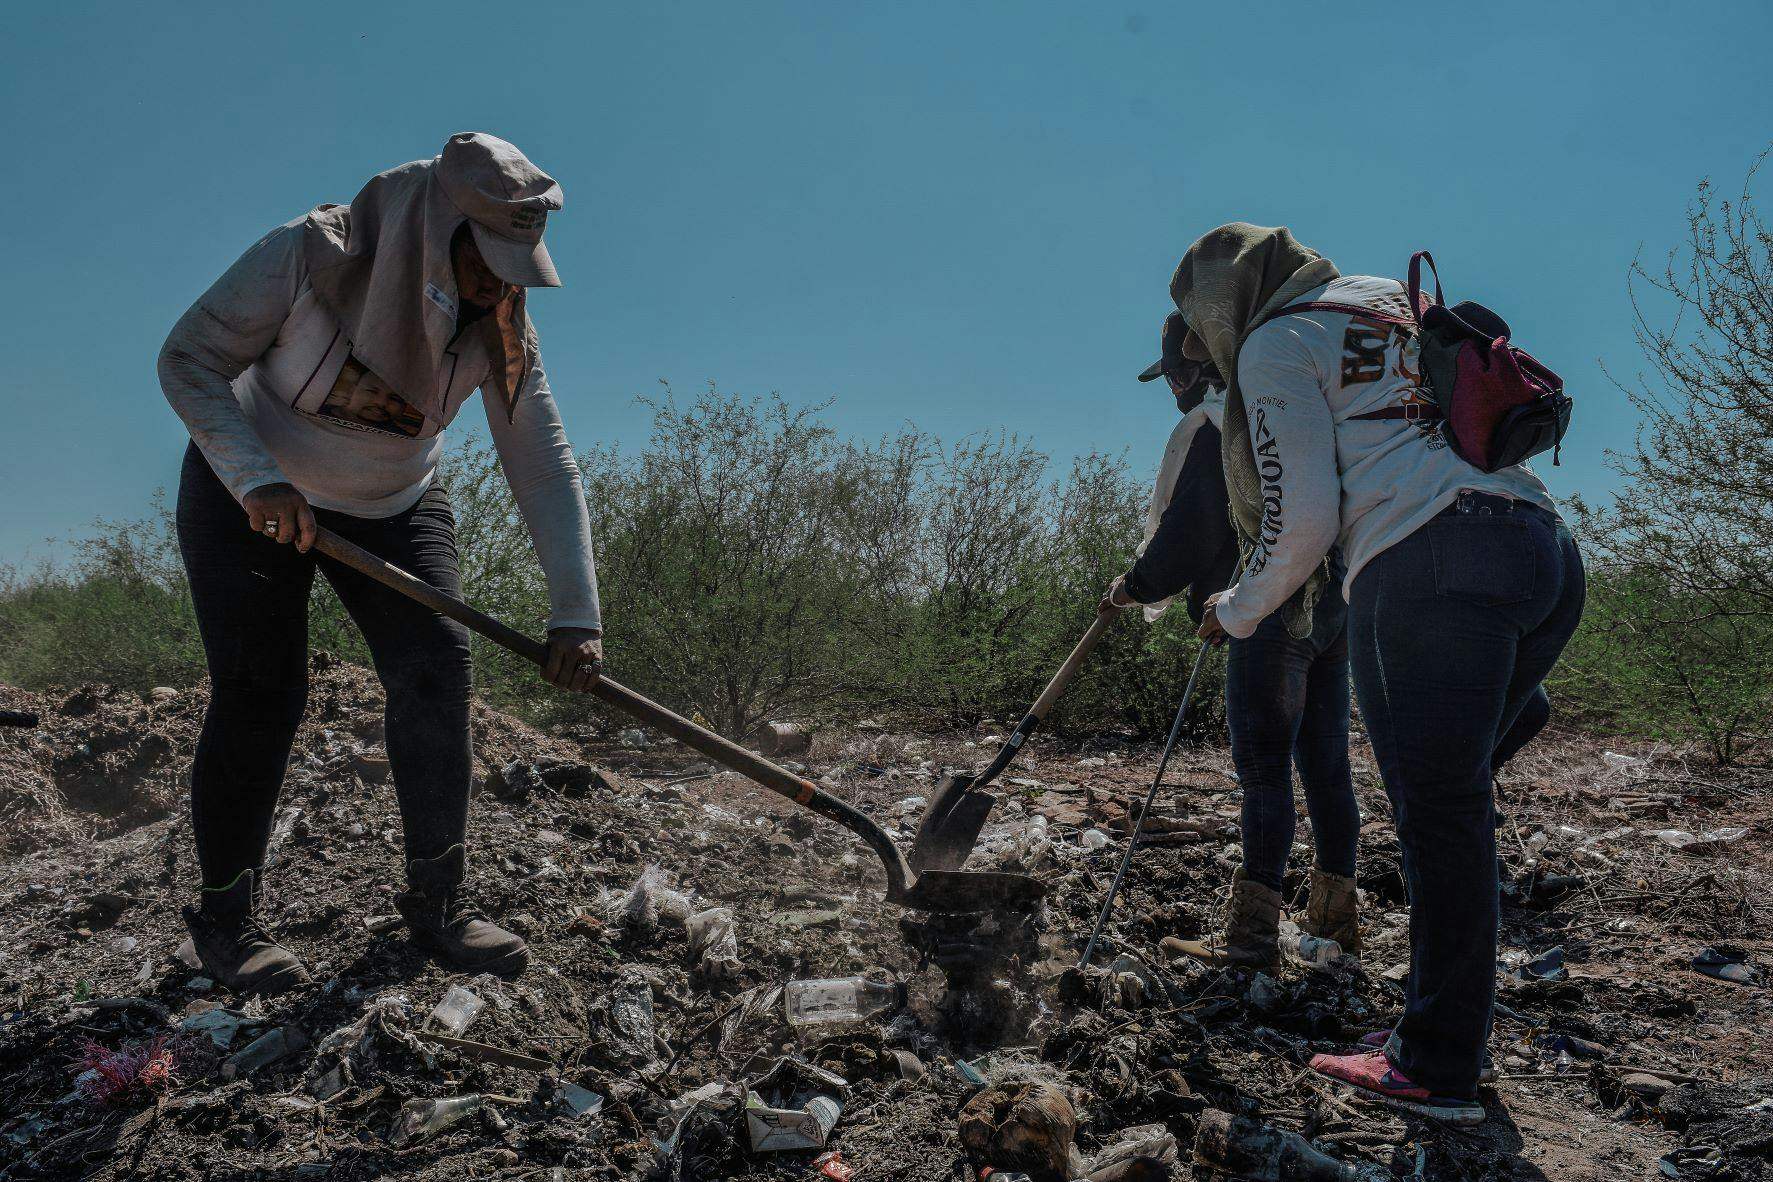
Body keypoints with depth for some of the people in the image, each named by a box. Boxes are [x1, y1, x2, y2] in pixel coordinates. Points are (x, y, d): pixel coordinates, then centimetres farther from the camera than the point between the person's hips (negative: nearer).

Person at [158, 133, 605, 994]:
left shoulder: (499, 327, -18)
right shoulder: (310, 257, -27)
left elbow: (543, 465, -20)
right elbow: (188, 360, -21)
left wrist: (576, 613, -27)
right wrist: (257, 480, -35)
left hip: (392, 505, 3)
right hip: (247, 491, -3)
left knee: (436, 664, -12)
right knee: (260, 692, -9)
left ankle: (439, 903, 0)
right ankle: (224, 916, 9)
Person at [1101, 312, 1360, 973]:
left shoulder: (1209, 425, -6)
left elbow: (1189, 530, -11)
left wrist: (1135, 587, 3)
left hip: (1274, 608, -9)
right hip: (1334, 604, 9)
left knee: (1263, 766, -9)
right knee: (1324, 763, 12)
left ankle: (1252, 935, -7)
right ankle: (1334, 917, 20)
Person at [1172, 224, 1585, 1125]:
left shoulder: (1275, 342, 6)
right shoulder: (1397, 301, 30)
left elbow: (1303, 516, -2)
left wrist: (1241, 610, 14)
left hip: (1429, 566, -8)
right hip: (1547, 548, 8)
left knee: (1436, 810, -5)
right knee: (1449, 803, 13)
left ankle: (1437, 1070, 1)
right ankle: (1441, 1023, 19)